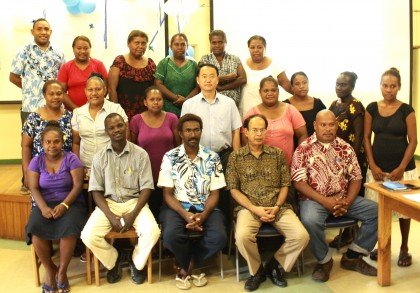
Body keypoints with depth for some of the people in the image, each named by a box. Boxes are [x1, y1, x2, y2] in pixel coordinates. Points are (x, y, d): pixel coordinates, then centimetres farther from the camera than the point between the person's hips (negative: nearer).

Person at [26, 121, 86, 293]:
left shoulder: (71, 158, -1)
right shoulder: (36, 161, 7)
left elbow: (78, 185, -8)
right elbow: (33, 188, -1)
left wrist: (64, 205, -22)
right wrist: (43, 207, -18)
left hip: (71, 203, -2)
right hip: (45, 204, 2)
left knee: (69, 227, -34)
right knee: (35, 229, -28)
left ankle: (62, 270, -11)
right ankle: (49, 269, -4)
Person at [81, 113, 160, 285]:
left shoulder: (140, 154, -4)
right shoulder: (100, 157, 0)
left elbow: (146, 188, -4)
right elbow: (96, 191, 0)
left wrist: (133, 215, -17)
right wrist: (111, 216, -15)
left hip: (134, 202, -1)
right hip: (108, 203, 1)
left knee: (152, 232, -28)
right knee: (88, 236, -23)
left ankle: (136, 262, 7)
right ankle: (113, 261, 10)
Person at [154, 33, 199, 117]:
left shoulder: (193, 65, 12)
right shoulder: (164, 63, 6)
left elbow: (198, 87, 5)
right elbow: (158, 85, -3)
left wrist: (186, 99, -12)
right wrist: (176, 98, -12)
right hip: (168, 110, -2)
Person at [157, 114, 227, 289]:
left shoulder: (212, 158, 2)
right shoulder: (170, 157, -1)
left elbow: (214, 193, 1)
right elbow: (168, 194, -2)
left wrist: (203, 215, -17)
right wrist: (184, 214, -18)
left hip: (205, 208, 1)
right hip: (177, 207, -1)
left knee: (219, 237, -27)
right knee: (171, 235, -32)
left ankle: (185, 267, 2)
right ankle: (190, 267, 3)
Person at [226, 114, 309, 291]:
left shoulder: (277, 154, 10)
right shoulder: (236, 157, 4)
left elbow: (284, 185, 9)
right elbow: (233, 189, 0)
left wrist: (276, 207, -8)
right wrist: (255, 209, -12)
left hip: (278, 207, 2)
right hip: (249, 207, -2)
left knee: (302, 236, -21)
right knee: (242, 236, -32)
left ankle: (275, 265, 7)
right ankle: (257, 270, 0)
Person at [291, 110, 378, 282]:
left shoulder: (346, 148, 8)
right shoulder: (303, 149, -4)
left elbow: (356, 178, 7)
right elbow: (299, 182, -11)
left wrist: (347, 202, -11)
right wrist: (325, 201, -19)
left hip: (343, 198, 5)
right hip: (314, 199, -4)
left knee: (377, 211, -11)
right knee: (310, 221, -36)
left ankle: (352, 257, 5)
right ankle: (324, 260, -5)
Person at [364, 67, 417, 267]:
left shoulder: (406, 110, -2)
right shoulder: (372, 108, 4)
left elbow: (413, 141, -4)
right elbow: (366, 138, 4)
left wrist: (401, 168, -11)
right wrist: (373, 165, -4)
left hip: (402, 168, -2)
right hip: (377, 168, 2)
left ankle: (404, 248, 21)